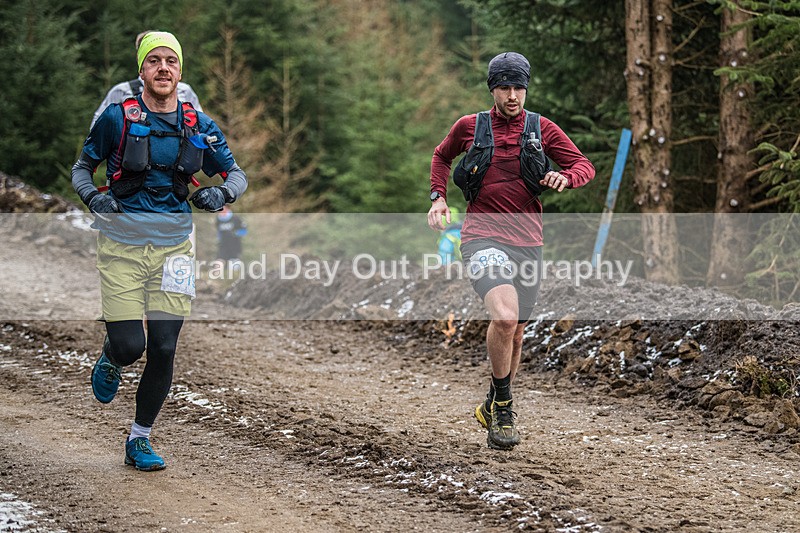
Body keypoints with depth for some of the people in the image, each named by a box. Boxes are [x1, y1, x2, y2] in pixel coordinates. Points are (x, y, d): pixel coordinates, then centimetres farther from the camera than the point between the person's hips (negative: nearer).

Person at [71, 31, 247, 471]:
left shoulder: (199, 126, 4)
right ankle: (109, 362, 28)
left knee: (163, 349, -1)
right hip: (122, 245, -3)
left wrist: (221, 193, -9)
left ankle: (140, 439, 17)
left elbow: (236, 174, 13)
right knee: (130, 345, -12)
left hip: (173, 247, 3)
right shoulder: (118, 118, -4)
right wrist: (92, 197, -15)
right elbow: (81, 167, 6)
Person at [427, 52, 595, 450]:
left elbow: (584, 166, 8)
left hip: (526, 242, 3)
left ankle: (492, 408, 34)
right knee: (504, 316, -26)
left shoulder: (541, 129, 6)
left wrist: (565, 177, -15)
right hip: (482, 235, -3)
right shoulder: (469, 127, 6)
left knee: (515, 334, 12)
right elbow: (442, 156, 25)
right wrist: (438, 197, 10)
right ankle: (503, 406, -9)